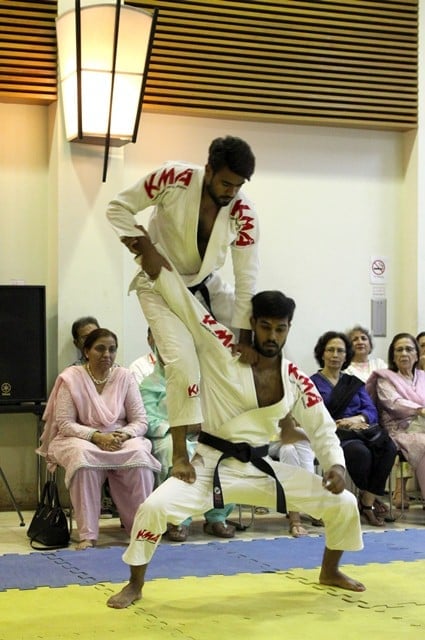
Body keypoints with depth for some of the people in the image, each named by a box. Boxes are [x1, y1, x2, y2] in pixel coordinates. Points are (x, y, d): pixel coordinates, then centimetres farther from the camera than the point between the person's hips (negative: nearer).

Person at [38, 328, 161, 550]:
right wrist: (97, 437, -22)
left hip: (121, 438, 2)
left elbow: (140, 421, 1)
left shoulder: (125, 376, 2)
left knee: (140, 455, -31)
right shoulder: (71, 378, -4)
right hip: (80, 439, -2)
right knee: (84, 456, -37)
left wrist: (124, 435, -20)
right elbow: (65, 423, -9)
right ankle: (87, 534, -32)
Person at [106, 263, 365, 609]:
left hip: (262, 468, 4)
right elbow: (183, 301, -15)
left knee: (344, 503, 3)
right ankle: (135, 585, -1)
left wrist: (336, 465, -14)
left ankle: (330, 571, 32)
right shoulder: (221, 349, -11)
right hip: (212, 465, -4)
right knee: (154, 508, -28)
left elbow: (323, 428, 5)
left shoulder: (296, 380, 0)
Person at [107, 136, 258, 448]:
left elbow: (246, 277, -17)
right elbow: (119, 207, -15)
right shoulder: (173, 177, -26)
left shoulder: (244, 213, -20)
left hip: (207, 284, 5)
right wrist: (147, 250, -25)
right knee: (183, 362, -22)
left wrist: (246, 338, -17)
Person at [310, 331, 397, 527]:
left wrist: (358, 418, -13)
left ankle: (367, 502, -19)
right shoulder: (313, 383, 9)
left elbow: (372, 411, 10)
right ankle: (369, 499, -10)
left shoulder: (354, 383, 24)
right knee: (360, 451, -36)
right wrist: (341, 425, -17)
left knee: (388, 447, -28)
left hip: (359, 431, 4)